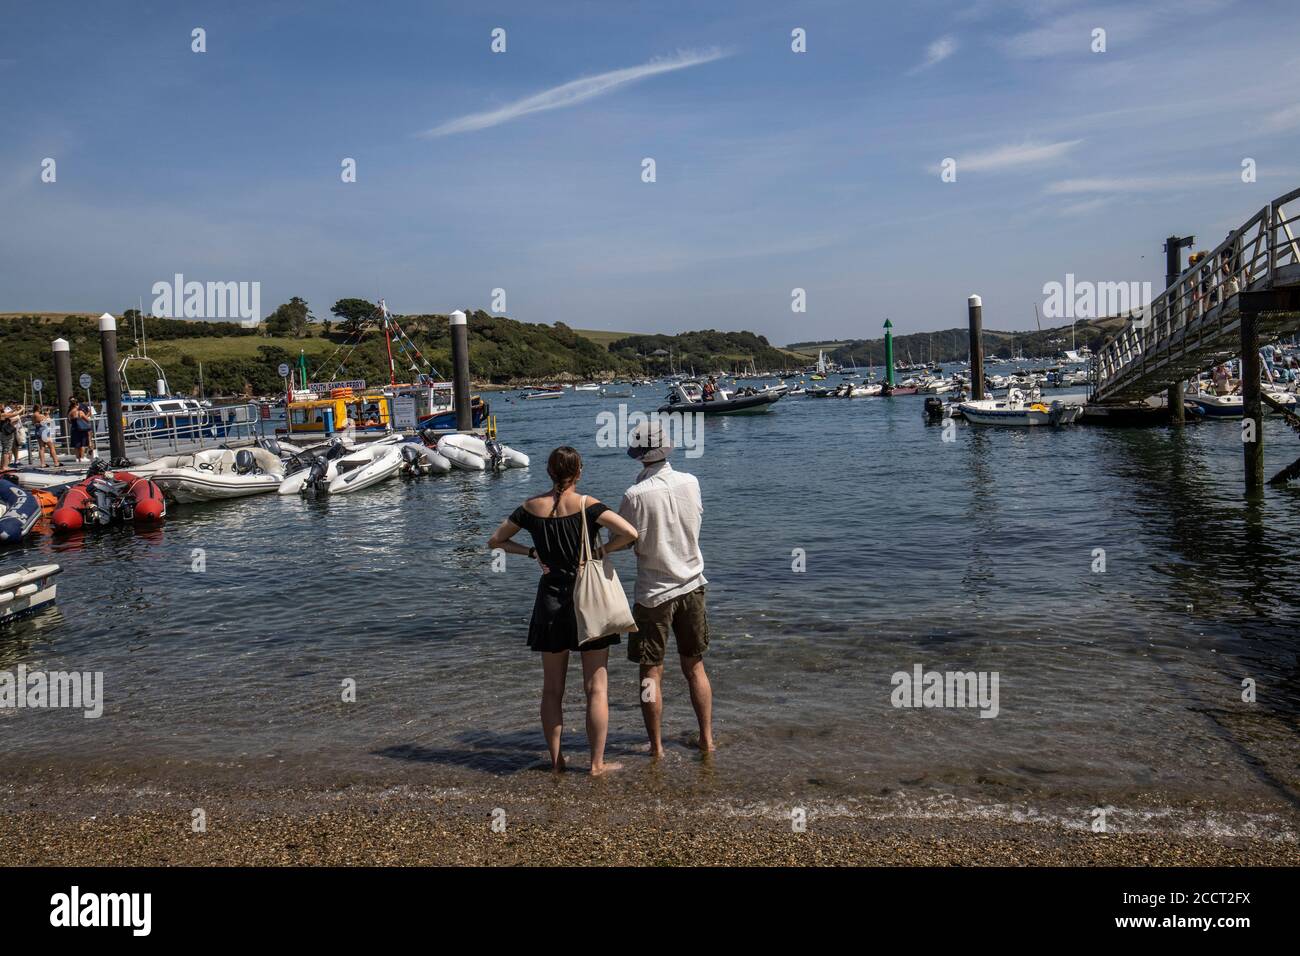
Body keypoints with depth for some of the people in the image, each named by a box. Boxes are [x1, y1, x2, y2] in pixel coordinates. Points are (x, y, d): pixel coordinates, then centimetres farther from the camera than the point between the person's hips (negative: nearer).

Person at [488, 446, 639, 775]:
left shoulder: (531, 507, 0)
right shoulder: (587, 505, -10)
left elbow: (495, 541, 10)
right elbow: (630, 533, -22)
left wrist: (531, 552, 6)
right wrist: (602, 550, -7)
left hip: (550, 600, 3)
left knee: (552, 688, 14)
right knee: (596, 687, 5)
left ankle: (556, 759, 20)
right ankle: (598, 763, 9)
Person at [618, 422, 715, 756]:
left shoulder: (636, 495, -18)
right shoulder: (691, 483, -5)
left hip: (654, 592, -4)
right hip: (692, 585, 4)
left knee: (651, 672, 8)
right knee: (695, 666, 17)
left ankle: (656, 746, 16)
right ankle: (706, 738, 23)